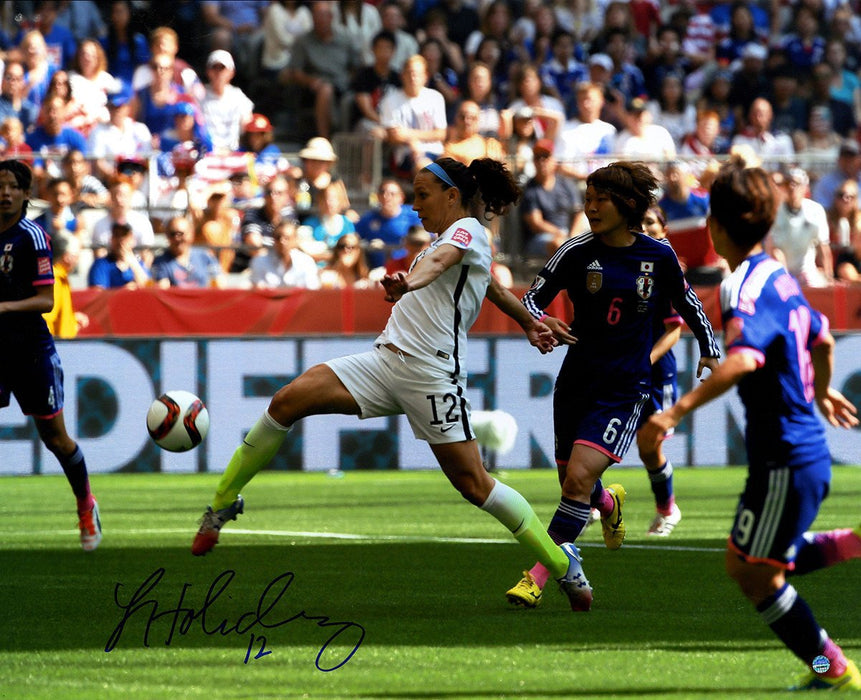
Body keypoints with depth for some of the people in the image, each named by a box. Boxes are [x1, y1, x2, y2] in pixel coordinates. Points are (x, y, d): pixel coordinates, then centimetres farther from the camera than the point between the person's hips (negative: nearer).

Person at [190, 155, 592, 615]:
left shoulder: (468, 229, -4)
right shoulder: (450, 239, 23)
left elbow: (440, 260, -28)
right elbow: (495, 292, 38)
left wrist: (410, 282, -49)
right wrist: (529, 323, 52)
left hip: (432, 375, -8)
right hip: (385, 361, 8)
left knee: (474, 485, -7)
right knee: (288, 400, -10)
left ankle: (561, 562, 9)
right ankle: (223, 502, 0)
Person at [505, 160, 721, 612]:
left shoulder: (658, 257, -1)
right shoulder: (578, 252, -3)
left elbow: (687, 303, 16)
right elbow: (532, 299, -3)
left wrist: (710, 351, 14)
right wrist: (541, 323, -24)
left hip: (626, 389, -2)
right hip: (577, 382, 2)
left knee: (579, 478, -19)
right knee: (573, 481, 12)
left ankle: (539, 575, -14)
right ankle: (609, 504, 50)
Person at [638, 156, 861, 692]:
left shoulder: (748, 290, -20)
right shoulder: (779, 278, 9)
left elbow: (743, 359, -39)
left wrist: (677, 412, -44)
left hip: (785, 460, -9)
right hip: (807, 450, 9)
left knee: (753, 572, 3)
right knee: (748, 562, 20)